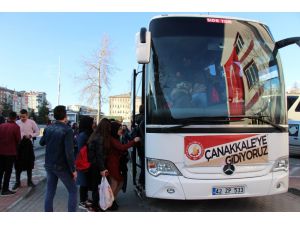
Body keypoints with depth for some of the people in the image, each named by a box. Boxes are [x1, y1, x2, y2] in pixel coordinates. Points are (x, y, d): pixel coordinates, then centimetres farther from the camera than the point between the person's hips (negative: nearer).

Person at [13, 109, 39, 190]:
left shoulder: (31, 122, -6)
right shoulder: (17, 122, -4)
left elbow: (37, 132, 0)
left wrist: (30, 135, -16)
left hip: (28, 144, 0)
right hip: (19, 144, 0)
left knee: (29, 163, 11)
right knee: (18, 164, 7)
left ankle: (29, 181, 27)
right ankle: (17, 182, 22)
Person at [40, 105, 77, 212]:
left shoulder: (48, 128, 0)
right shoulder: (67, 130, -18)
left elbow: (41, 142, 19)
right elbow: (69, 152, -23)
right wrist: (73, 169, -15)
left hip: (49, 165, 6)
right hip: (62, 167, -6)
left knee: (49, 193, 14)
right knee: (73, 191, 9)